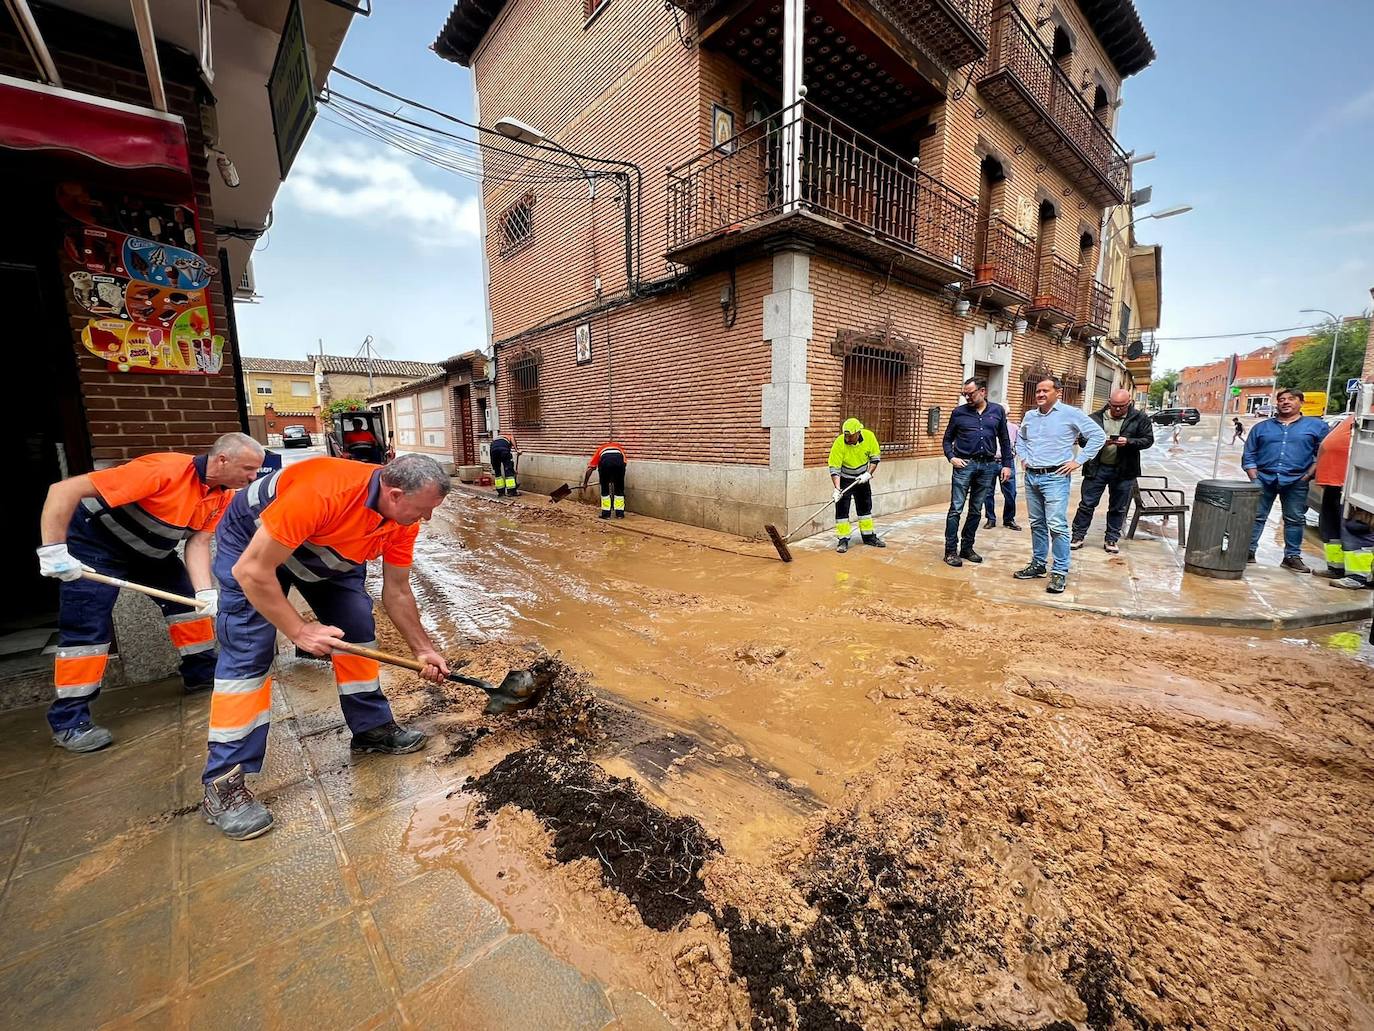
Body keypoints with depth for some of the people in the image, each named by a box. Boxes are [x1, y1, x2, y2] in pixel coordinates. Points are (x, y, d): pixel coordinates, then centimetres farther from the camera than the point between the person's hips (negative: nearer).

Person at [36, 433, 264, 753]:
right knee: (87, 628, -8)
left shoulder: (223, 495, -12)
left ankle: (201, 672, 20)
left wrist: (206, 592, -26)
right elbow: (64, 490, -33)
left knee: (189, 598, 5)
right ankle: (68, 720, 2)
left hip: (149, 550, 7)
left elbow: (198, 542, -13)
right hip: (93, 543, -7)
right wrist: (53, 550, -35)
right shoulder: (165, 470, -36)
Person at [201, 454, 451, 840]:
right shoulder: (320, 492, -43)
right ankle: (223, 784, -1)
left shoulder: (403, 519, -21)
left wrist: (423, 649, -6)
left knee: (358, 630, 1)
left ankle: (372, 727, 18)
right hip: (250, 543, -6)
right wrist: (300, 630, -28)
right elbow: (252, 571, -33)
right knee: (246, 655, -12)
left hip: (327, 553, 6)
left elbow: (397, 592, -8)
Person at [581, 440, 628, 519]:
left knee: (604, 489, 16)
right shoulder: (619, 447, 40)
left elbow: (589, 468, 31)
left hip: (605, 460, 0)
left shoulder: (601, 449, 37)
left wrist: (585, 483, 40)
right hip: (619, 459, 1)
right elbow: (625, 461, 28)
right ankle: (620, 513, 19)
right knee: (619, 489, 16)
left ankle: (606, 514, 17)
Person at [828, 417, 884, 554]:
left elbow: (875, 456, -4)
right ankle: (843, 540, 0)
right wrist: (837, 488, -32)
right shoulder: (839, 443, -26)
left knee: (866, 506, 14)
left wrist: (868, 473, -16)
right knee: (842, 509, -8)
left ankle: (869, 536, 28)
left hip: (862, 478, 4)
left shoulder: (869, 436, -18)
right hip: (844, 480, -4)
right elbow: (834, 468, -24)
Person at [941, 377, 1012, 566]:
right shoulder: (959, 412, 2)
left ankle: (967, 548, 20)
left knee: (976, 510, 9)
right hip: (965, 464, -2)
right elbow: (948, 439, 9)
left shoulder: (998, 411, 7)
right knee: (956, 509, -5)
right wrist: (951, 457, -7)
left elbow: (1004, 440, 11)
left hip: (988, 466, 3)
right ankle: (951, 551, -1)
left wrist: (1006, 464, 7)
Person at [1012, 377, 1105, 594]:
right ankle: (1038, 564, 23)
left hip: (1055, 477, -6)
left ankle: (1060, 572, -3)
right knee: (1037, 524, 13)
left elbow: (1098, 436, -4)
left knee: (1057, 525, -10)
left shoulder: (1070, 414, -5)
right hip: (1031, 477, 6)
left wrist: (1078, 461, -8)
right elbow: (1020, 439, 30)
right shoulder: (1029, 416, 12)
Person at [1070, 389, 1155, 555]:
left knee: (1118, 508, 10)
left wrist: (1128, 442, -18)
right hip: (1096, 468, -1)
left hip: (1124, 471, 1)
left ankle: (1111, 539, 22)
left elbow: (1148, 440, 0)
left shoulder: (1140, 418, 2)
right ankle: (1078, 536, 11)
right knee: (1087, 503, 2)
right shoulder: (1096, 418, 1)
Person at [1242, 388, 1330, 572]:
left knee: (1295, 520, 6)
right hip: (1264, 479, 0)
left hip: (1296, 482, 0)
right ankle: (1248, 552, 5)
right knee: (1255, 516, -1)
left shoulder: (1316, 426, 9)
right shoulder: (1261, 427, 12)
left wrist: (1308, 475, -6)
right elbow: (1249, 455, 9)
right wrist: (1254, 479, -1)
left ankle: (1292, 556, 14)